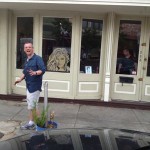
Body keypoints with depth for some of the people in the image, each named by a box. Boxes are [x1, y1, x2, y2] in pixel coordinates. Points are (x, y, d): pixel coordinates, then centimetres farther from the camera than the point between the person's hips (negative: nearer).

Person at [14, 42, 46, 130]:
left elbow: (43, 70, -21)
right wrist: (20, 79, 12)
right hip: (29, 85, 9)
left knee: (32, 106, -5)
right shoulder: (27, 60, 15)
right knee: (31, 106, 14)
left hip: (35, 86, -9)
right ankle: (31, 123, 24)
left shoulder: (37, 58, -12)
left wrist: (35, 73, -37)